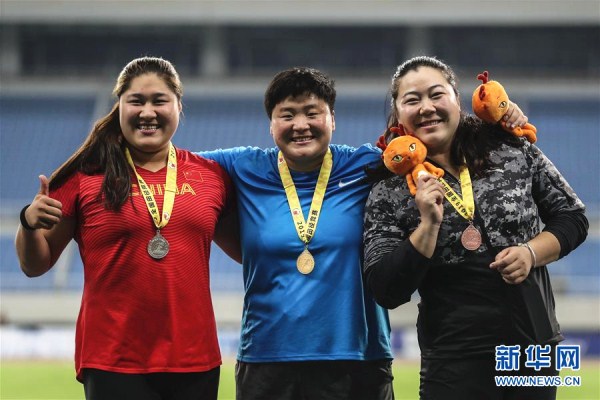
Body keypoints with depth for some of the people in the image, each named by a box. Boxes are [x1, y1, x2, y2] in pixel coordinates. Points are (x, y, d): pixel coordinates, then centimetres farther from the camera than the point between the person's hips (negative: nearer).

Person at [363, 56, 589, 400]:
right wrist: (428, 225, -18)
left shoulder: (510, 149, 2)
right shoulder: (390, 194, -2)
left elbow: (572, 217, 8)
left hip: (537, 349, 2)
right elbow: (387, 292, -8)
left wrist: (531, 252, -9)